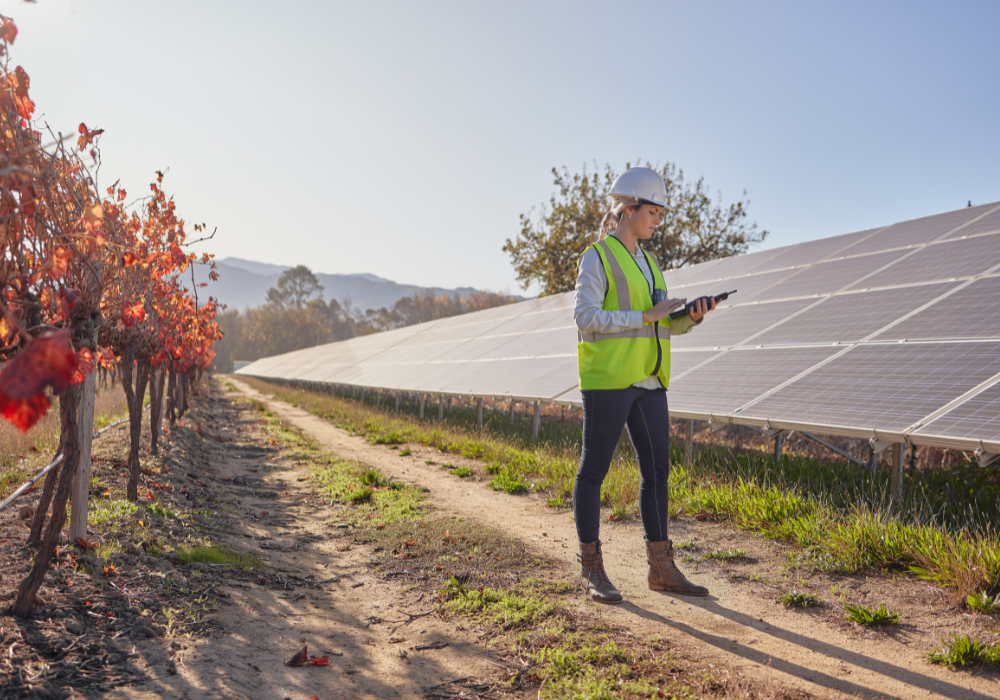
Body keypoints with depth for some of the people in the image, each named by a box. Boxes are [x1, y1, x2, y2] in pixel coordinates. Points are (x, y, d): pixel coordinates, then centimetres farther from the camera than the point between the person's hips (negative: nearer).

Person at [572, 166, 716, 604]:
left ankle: (660, 568, 17)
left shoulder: (647, 263, 18)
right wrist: (645, 316, -18)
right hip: (607, 378, -8)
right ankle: (591, 569, 10)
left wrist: (691, 317, -3)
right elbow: (585, 316, -16)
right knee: (594, 469, 1)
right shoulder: (597, 258, -5)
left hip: (647, 381, 8)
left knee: (657, 469, 8)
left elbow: (663, 326, 17)